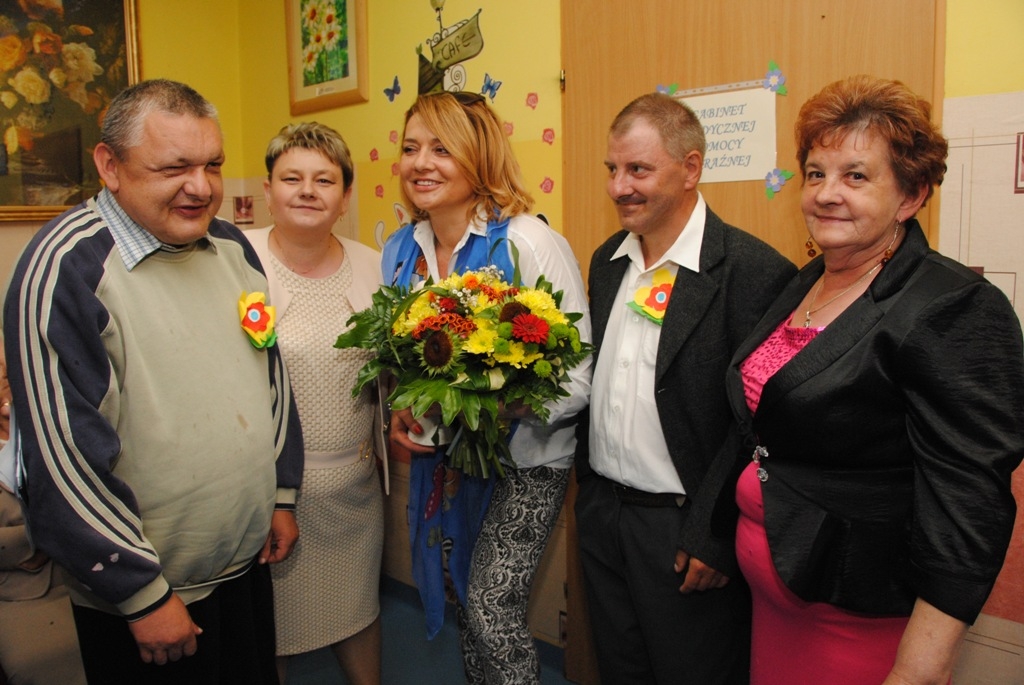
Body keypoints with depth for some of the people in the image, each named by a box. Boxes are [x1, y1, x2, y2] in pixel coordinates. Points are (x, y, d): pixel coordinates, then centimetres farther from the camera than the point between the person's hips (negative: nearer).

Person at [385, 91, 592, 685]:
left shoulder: (531, 244, -17)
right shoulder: (401, 251, 1)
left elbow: (577, 379, -18)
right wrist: (401, 412, -6)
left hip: (524, 461, -5)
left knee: (492, 611, -4)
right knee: (462, 603, 18)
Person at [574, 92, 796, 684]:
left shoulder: (754, 270, -17)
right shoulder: (608, 260, 7)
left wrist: (713, 538, -17)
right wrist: (590, 488, 11)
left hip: (683, 527, -6)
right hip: (601, 513, 7)